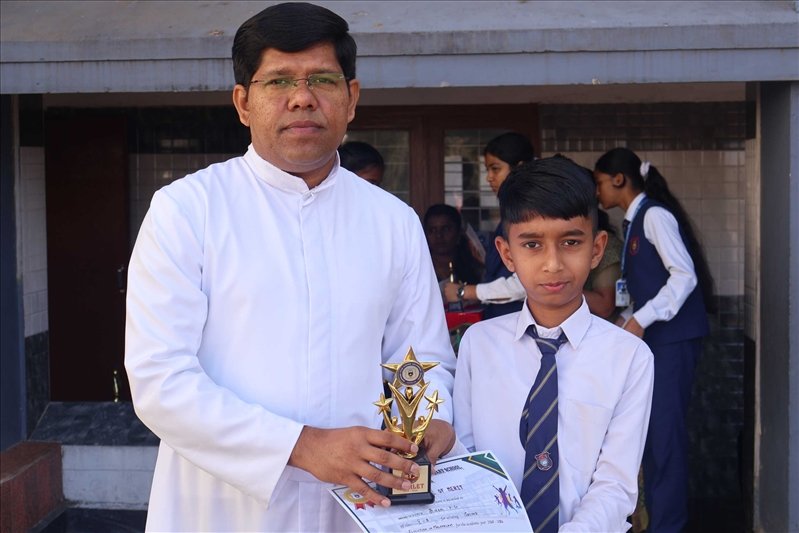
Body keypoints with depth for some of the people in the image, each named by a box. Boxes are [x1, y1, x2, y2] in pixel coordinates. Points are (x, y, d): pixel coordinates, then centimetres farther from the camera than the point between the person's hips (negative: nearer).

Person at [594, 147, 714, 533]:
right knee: (650, 427, 9)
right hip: (652, 336, 9)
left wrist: (640, 320, -20)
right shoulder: (634, 222, 16)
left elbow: (684, 276, -18)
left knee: (664, 429, -7)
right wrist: (624, 323, 16)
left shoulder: (655, 215, -10)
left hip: (672, 335, -9)